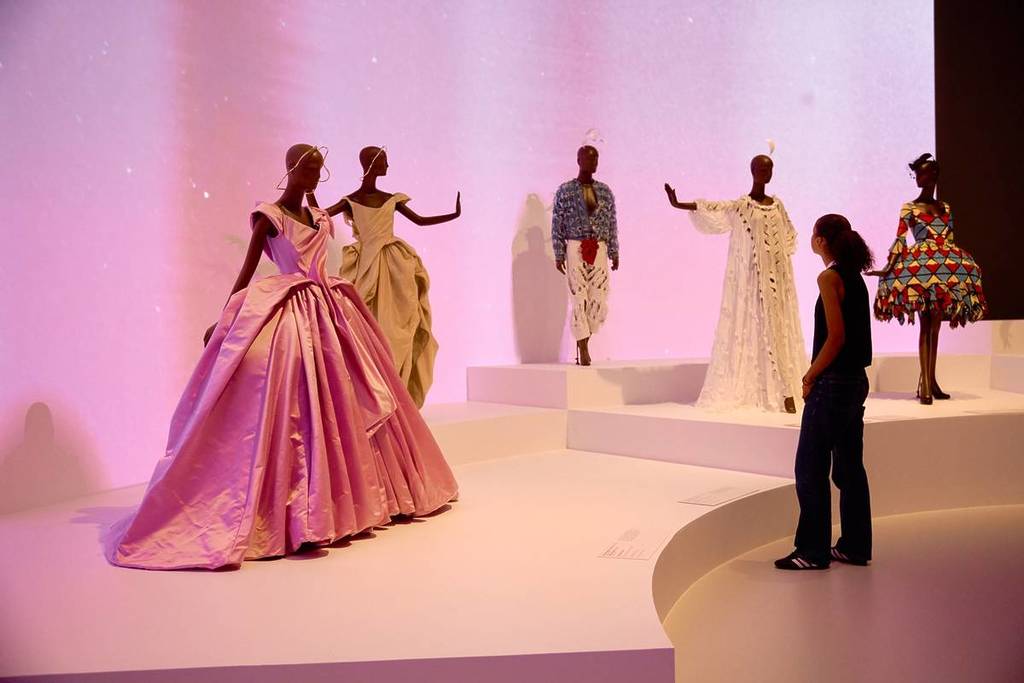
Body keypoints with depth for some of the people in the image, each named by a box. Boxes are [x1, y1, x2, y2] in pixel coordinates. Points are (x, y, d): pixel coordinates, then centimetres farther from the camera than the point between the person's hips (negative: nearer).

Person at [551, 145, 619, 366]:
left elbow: (612, 223, 12)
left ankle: (583, 339, 18)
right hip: (575, 248, -3)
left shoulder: (605, 191, 11)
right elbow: (557, 225, -1)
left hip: (599, 250, 3)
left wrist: (614, 252, 7)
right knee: (579, 298, -4)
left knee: (599, 301, -1)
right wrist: (558, 255, -6)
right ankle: (583, 348, 5)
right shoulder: (565, 190, 1)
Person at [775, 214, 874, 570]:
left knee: (811, 469, -1)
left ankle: (813, 551, 5)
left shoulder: (829, 277, -14)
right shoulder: (855, 276, 12)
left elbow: (836, 337, -19)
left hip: (833, 383, -9)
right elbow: (851, 333, 14)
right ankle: (854, 547, 22)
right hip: (856, 380, 9)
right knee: (849, 467, 14)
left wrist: (810, 376, -9)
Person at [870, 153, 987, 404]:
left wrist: (962, 265, 14)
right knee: (926, 326, -9)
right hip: (920, 267, -5)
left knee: (935, 326, 5)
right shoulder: (909, 208, 4)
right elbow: (900, 240, -4)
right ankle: (925, 385, -10)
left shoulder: (945, 208, 17)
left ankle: (931, 380, 10)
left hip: (946, 268, 5)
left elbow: (950, 241, 18)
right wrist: (888, 268, -14)